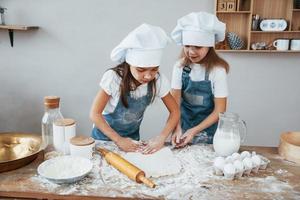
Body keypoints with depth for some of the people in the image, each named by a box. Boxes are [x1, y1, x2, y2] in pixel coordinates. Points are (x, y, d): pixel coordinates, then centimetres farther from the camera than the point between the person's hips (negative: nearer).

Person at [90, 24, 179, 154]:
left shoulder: (158, 80, -22)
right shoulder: (113, 78, -29)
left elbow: (175, 111, -12)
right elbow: (95, 114, -23)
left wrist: (161, 138, -24)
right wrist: (118, 140, -26)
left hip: (132, 136, 3)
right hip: (105, 134, -2)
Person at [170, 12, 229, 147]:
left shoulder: (217, 70, -18)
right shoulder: (180, 66, -10)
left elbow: (219, 110, -14)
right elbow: (175, 101, -8)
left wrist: (194, 131, -20)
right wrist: (177, 128, -20)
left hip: (208, 129, -2)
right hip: (184, 125, 3)